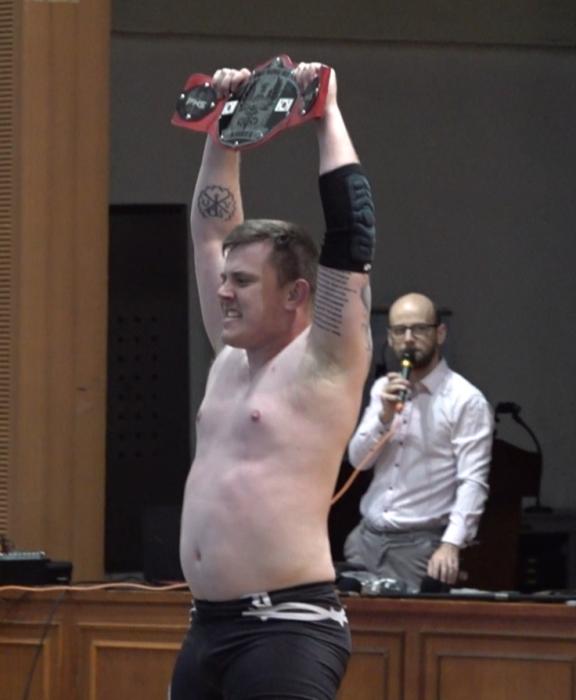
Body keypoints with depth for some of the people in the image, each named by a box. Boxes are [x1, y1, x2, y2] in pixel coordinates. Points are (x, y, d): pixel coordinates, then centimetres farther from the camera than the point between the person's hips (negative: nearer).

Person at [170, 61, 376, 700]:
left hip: (288, 629, -9)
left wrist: (327, 116, -3)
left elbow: (350, 231, -10)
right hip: (209, 630, 9)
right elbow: (213, 230, 24)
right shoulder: (232, 357, 17)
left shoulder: (326, 361, -3)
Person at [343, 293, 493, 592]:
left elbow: (473, 482, -14)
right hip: (366, 537, 5)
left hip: (421, 545, -5)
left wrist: (451, 544, -25)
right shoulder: (382, 389, 13)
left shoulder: (467, 400, -7)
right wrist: (384, 416, -9)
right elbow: (358, 458, 9)